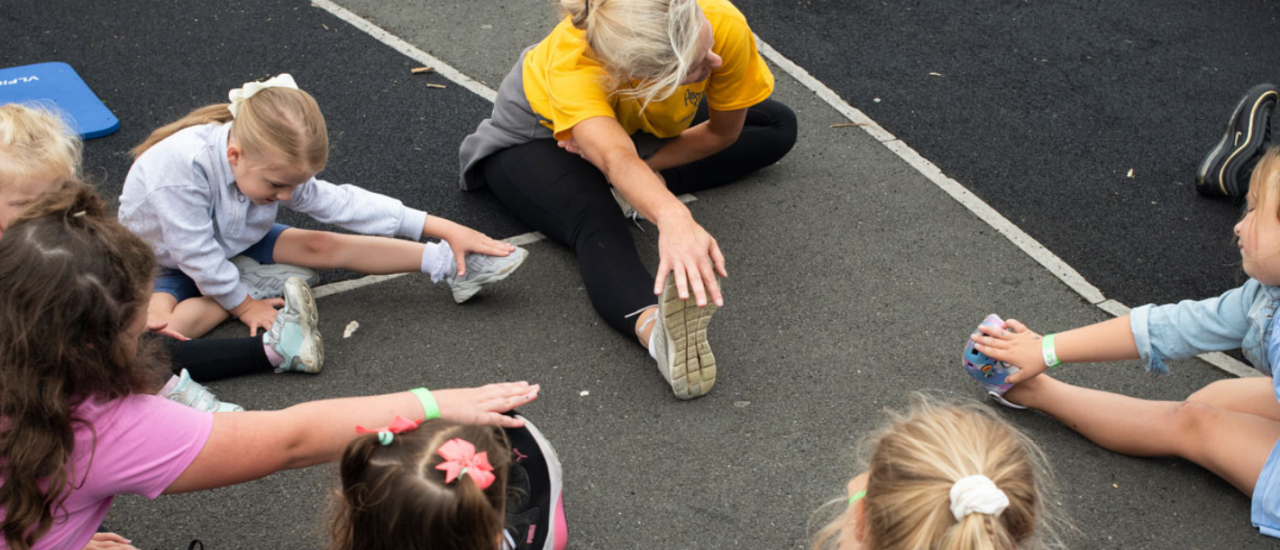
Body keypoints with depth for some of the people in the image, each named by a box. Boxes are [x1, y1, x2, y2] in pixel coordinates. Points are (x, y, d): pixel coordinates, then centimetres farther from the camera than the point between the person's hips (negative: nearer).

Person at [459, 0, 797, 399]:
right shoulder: (570, 65, -45)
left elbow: (723, 133, -17)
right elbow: (616, 159, -62)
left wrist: (641, 172, -24)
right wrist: (673, 218, -82)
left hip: (646, 126, 6)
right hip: (537, 137, -6)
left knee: (778, 127, -1)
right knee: (597, 224, -37)